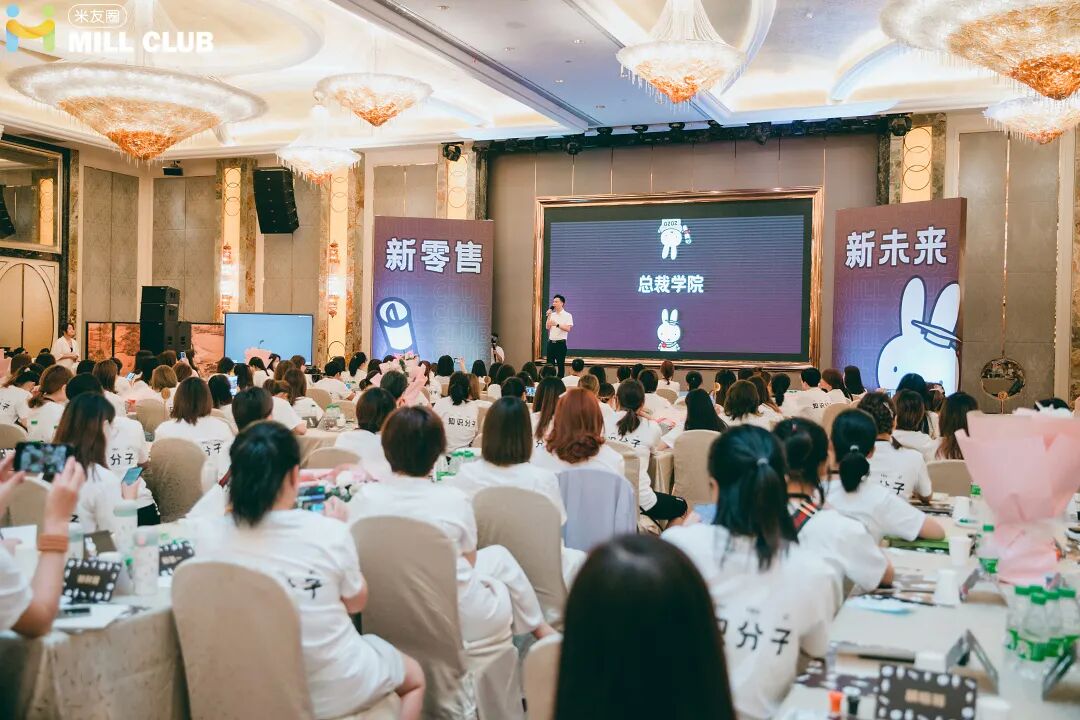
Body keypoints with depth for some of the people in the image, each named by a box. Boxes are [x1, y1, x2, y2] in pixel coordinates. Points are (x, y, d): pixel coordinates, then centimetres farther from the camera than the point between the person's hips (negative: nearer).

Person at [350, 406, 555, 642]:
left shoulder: (364, 497, -13)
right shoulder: (454, 500, -19)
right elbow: (468, 562, -5)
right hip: (461, 621, -4)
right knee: (498, 555, 26)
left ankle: (535, 624, 42)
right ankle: (537, 626, 44)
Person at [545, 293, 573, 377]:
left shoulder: (567, 315, -2)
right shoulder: (552, 315, 12)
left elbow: (568, 329, -12)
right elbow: (547, 327, 5)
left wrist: (557, 325, -20)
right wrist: (548, 316, -3)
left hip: (561, 343, -5)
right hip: (551, 342, 5)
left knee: (560, 365, -2)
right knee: (550, 364, 6)